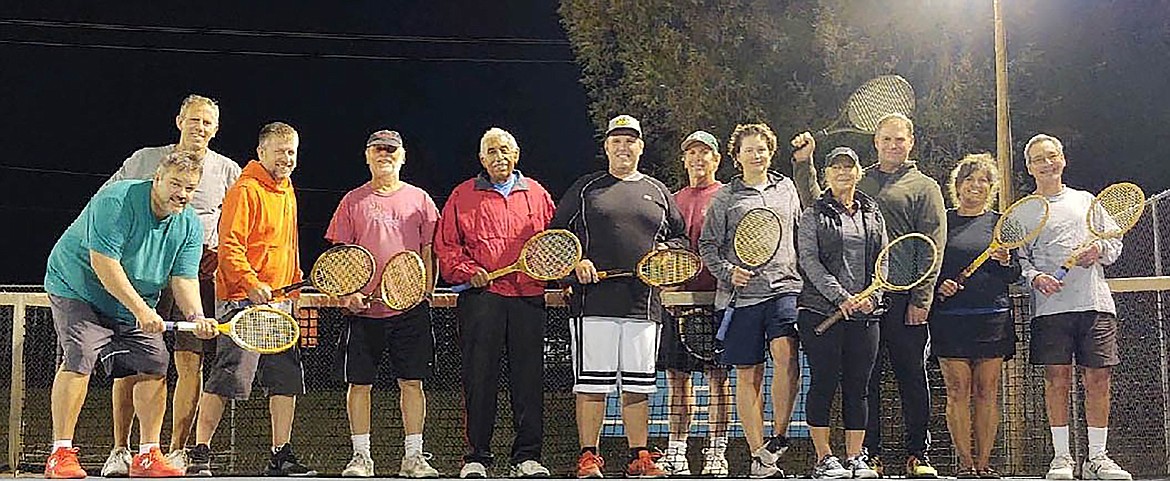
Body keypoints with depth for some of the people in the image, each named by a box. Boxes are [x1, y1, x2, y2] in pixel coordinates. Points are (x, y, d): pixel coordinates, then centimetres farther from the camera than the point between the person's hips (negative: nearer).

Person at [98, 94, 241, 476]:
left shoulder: (227, 170, 11)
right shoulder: (145, 160, 10)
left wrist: (220, 253, -2)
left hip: (198, 276, 0)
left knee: (191, 363, -3)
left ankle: (177, 451, 7)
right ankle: (119, 451, 6)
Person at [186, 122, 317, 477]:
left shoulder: (286, 190, 18)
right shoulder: (246, 190, -9)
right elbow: (230, 246, -16)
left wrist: (296, 281, 21)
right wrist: (251, 283, -24)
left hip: (279, 301, 8)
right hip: (243, 301, -8)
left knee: (288, 380, 6)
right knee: (226, 380, -7)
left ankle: (280, 456, 14)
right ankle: (199, 455, 1)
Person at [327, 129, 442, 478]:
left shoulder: (419, 199, 9)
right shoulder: (353, 201, 8)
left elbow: (429, 253, 10)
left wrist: (426, 291, -2)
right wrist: (346, 292, -6)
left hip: (410, 307, 0)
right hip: (363, 307, 0)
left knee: (412, 382, 2)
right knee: (359, 383, 2)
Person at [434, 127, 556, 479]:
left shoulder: (536, 194, 15)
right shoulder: (463, 196, 10)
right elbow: (446, 245, 8)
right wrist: (467, 271, -6)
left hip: (529, 297, 2)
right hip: (481, 297, -1)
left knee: (529, 377, 2)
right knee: (479, 378, -1)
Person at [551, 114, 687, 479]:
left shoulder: (657, 191, 18)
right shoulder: (586, 188, 10)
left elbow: (681, 236, 23)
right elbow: (555, 234, 9)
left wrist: (665, 250, 2)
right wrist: (576, 262, -6)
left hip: (643, 302, 3)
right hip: (594, 301, -2)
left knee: (638, 385, 6)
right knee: (592, 382, -3)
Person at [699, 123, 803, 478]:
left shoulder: (786, 188, 15)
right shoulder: (725, 198, 7)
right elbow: (708, 246, 6)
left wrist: (804, 276, 14)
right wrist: (728, 272, -9)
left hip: (785, 289, 1)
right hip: (742, 295, -1)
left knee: (786, 356, -22)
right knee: (749, 376, 3)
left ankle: (778, 438, -8)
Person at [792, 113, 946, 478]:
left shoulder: (925, 187, 7)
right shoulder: (857, 183, 18)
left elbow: (933, 248, -1)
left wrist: (921, 299, -9)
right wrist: (803, 164, 11)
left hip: (904, 299, -3)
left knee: (912, 376, 2)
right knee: (865, 377, 6)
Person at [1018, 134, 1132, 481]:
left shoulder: (1086, 201, 18)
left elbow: (1114, 244, 18)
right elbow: (1018, 258, 6)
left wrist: (1098, 250, -4)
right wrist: (1035, 278, -13)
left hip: (1095, 302, 2)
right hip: (1050, 305, -2)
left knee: (1098, 378, 0)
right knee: (1057, 379, -3)